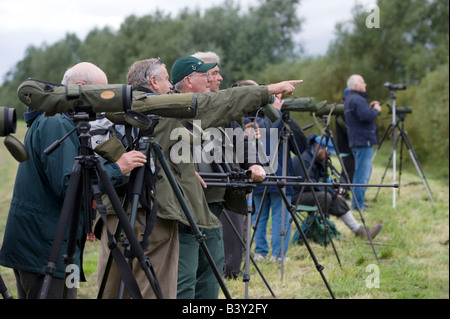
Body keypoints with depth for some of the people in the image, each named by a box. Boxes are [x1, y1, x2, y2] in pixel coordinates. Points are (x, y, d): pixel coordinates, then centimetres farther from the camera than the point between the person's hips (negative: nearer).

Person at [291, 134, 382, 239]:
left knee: (338, 200, -5)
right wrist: (332, 193, -18)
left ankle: (358, 230, -5)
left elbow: (324, 180, 19)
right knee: (325, 197, -30)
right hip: (297, 196, -9)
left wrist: (334, 192, -3)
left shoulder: (319, 160, 12)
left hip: (311, 193, 9)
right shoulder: (303, 159, -20)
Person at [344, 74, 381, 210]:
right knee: (363, 173, -8)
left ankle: (356, 202, 22)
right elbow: (366, 116, -26)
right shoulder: (357, 99, -16)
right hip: (363, 141, -11)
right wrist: (376, 110, -9)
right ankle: (358, 204, -7)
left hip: (356, 141, 11)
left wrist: (369, 108, 13)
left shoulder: (349, 99, 17)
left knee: (360, 172, 17)